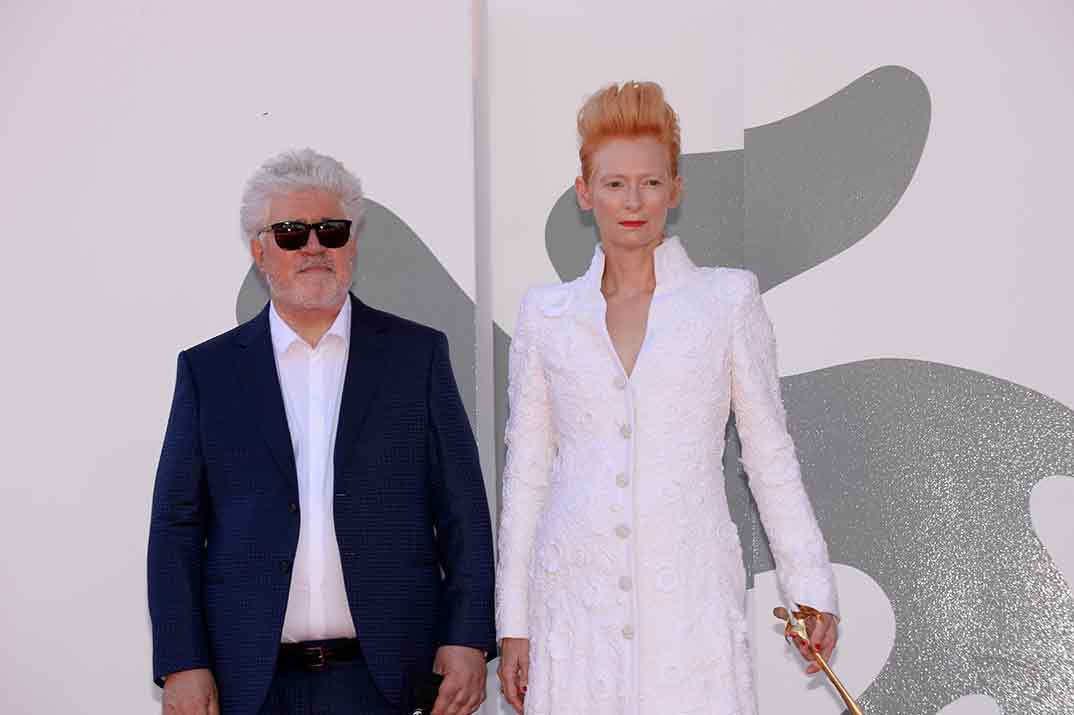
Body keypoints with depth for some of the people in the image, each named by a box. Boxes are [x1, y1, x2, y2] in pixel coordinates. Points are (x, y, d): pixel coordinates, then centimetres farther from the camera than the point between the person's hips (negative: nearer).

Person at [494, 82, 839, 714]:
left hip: (689, 600, -1)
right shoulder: (546, 314, 8)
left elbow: (770, 455, 6)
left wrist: (812, 589, 1)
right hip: (575, 602, 2)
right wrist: (513, 623, 8)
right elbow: (526, 472, 10)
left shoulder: (728, 299, 4)